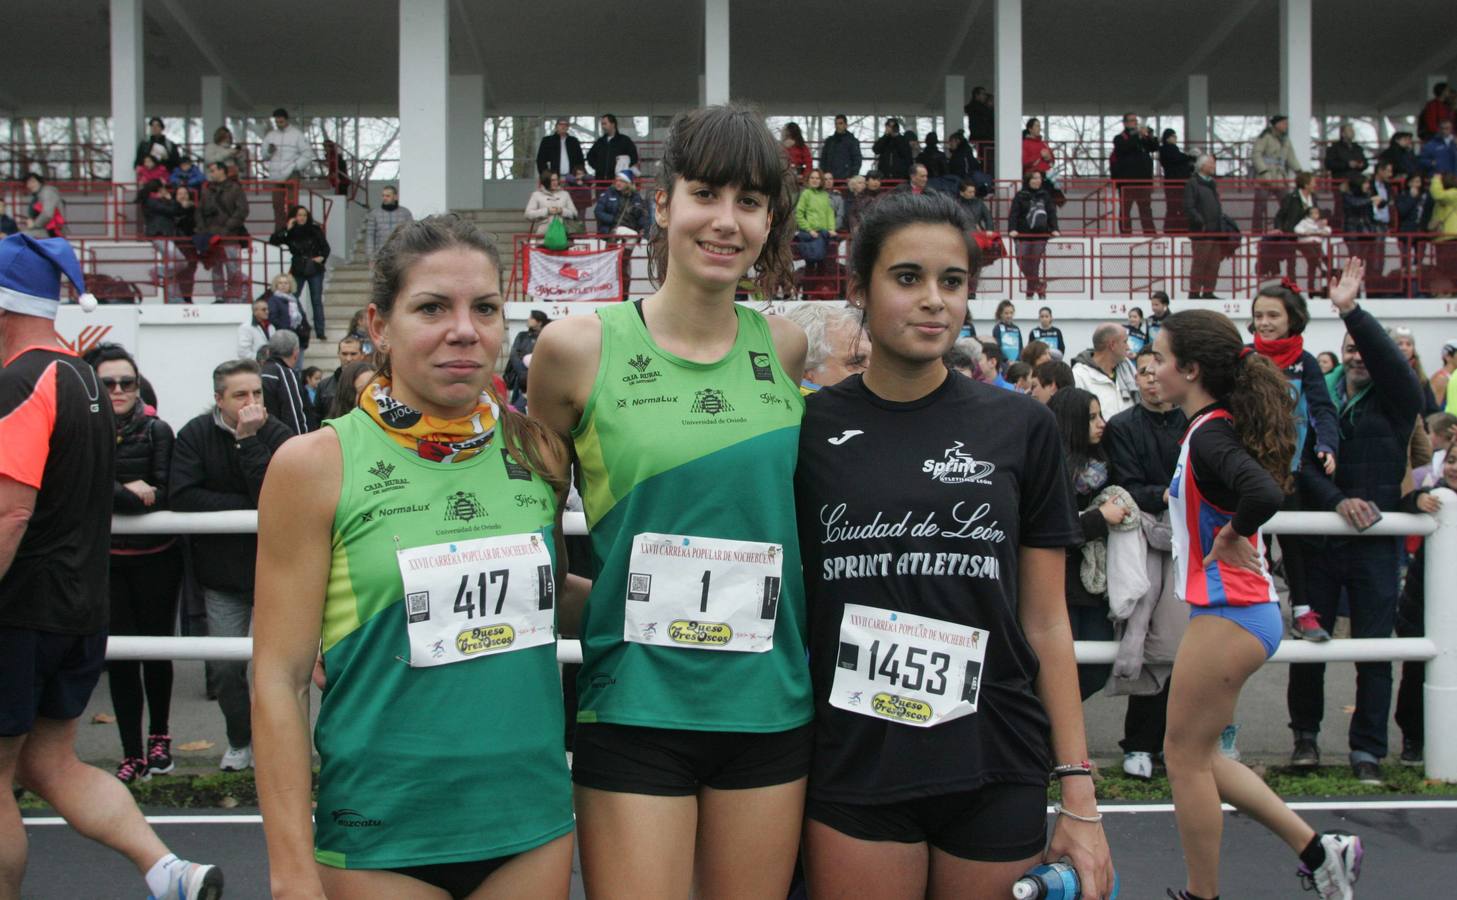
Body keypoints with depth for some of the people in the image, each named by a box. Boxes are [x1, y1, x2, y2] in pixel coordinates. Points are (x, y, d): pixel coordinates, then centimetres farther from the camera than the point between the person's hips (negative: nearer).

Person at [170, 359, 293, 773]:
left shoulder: (277, 435, -8)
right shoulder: (195, 435, -4)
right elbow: (183, 497, -17)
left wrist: (248, 440, -24)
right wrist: (249, 506, -17)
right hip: (222, 570, 1)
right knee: (225, 666, 4)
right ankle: (239, 740, 27)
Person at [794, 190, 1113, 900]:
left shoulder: (1019, 427, 2)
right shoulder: (810, 429, 0)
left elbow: (1046, 622, 5)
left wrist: (1079, 796, 2)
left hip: (995, 776, 1)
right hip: (852, 770, 0)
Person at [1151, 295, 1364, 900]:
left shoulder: (1208, 436, -18)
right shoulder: (1216, 426, 10)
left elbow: (1264, 494, -36)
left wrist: (1230, 536, -19)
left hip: (1229, 615, -10)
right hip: (1243, 609, 10)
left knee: (1185, 757, 3)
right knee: (1194, 755, 17)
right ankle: (1317, 850, 21)